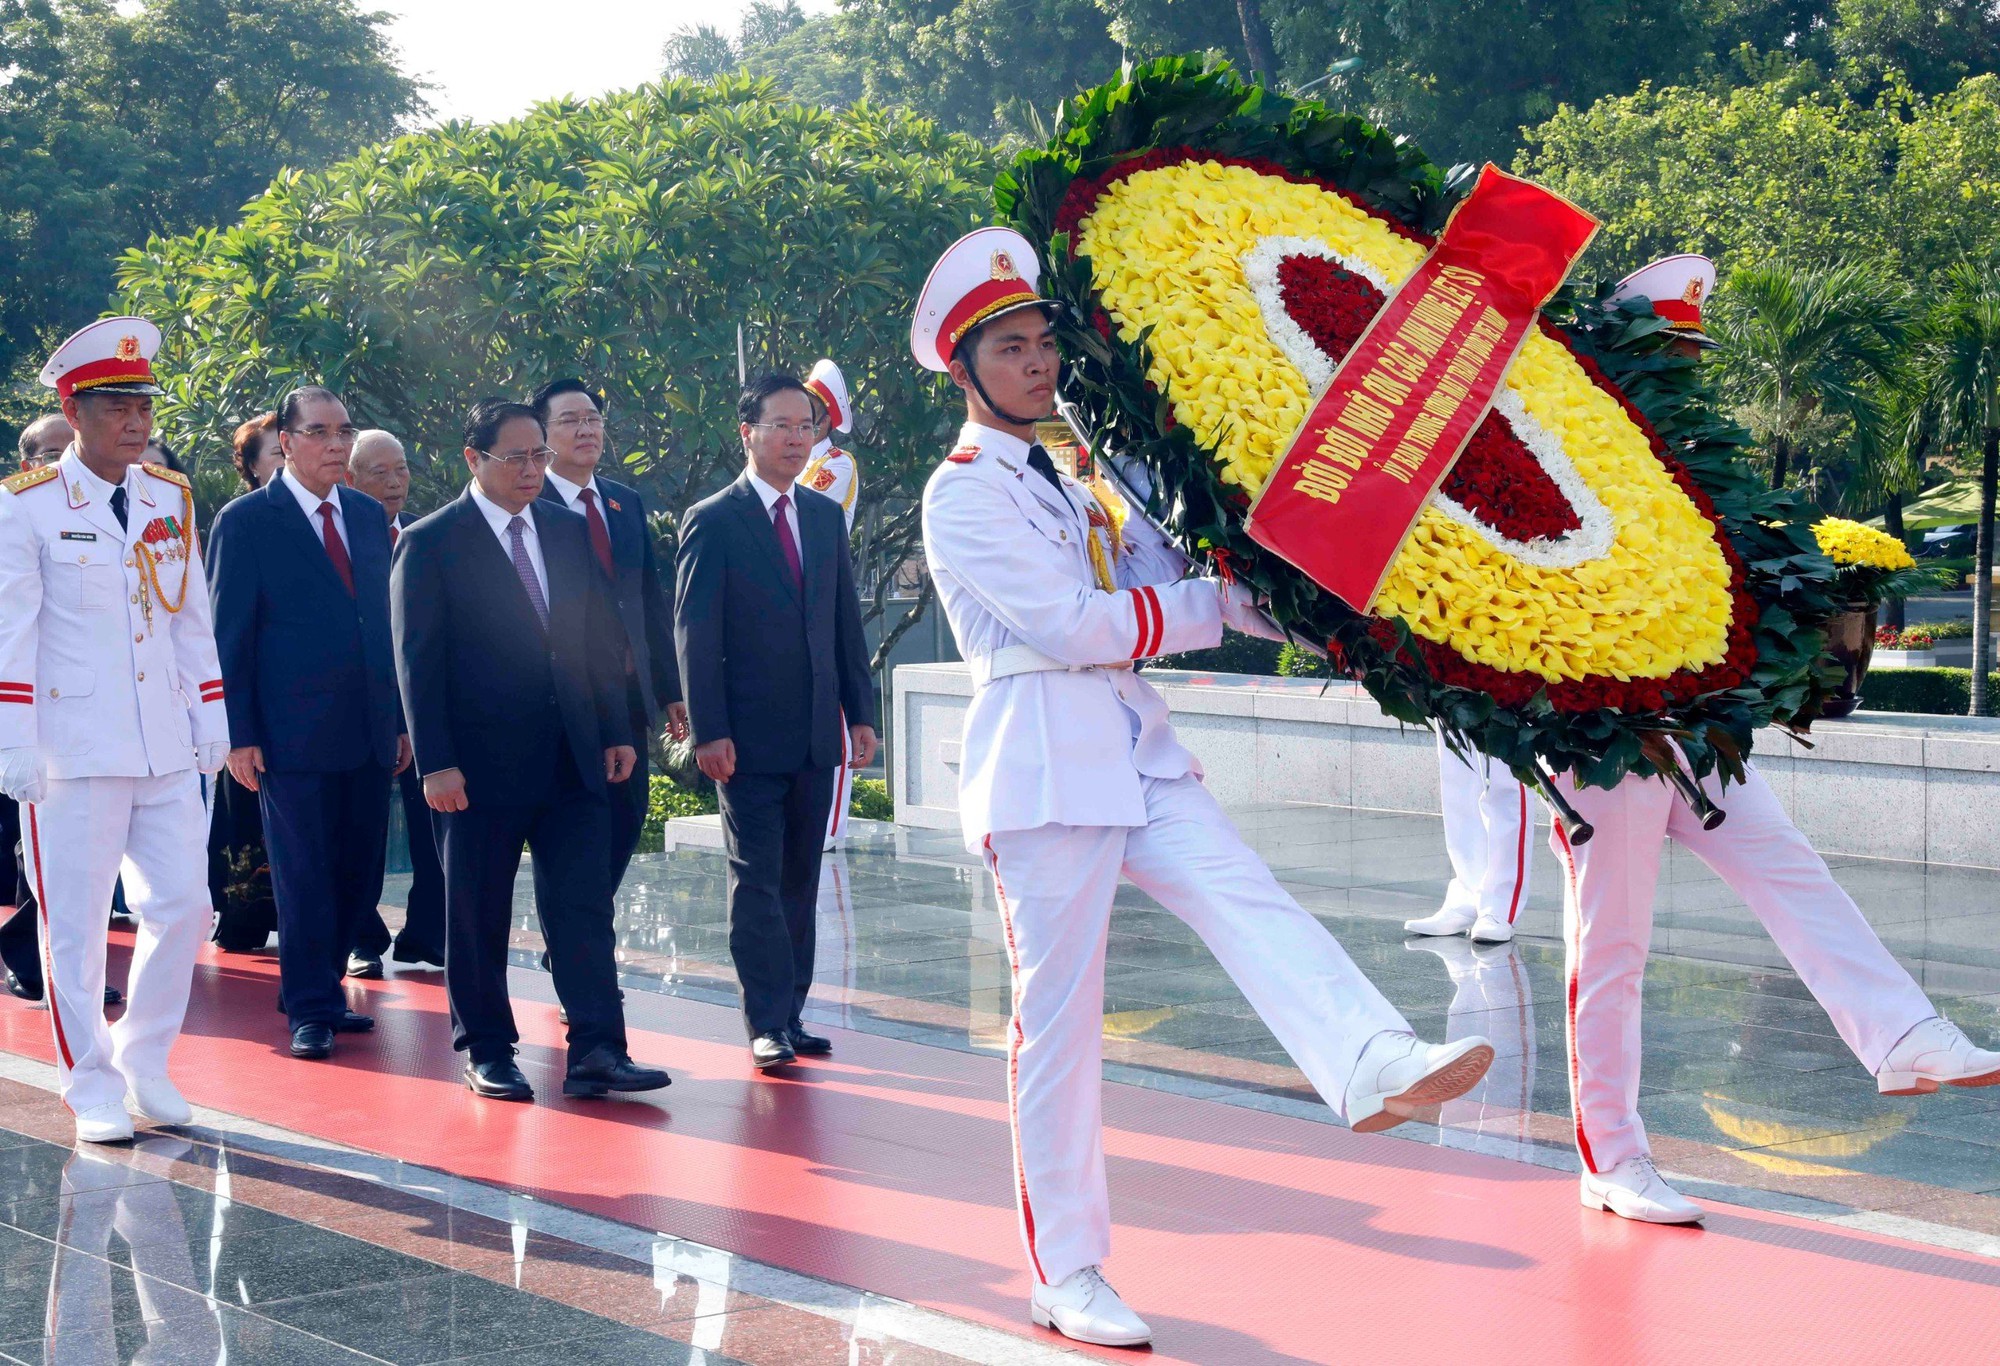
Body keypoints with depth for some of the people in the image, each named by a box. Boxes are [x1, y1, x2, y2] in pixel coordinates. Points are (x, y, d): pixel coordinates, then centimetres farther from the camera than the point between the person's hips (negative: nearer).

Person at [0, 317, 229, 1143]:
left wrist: (212, 720, 13)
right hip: (74, 753, -5)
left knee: (181, 906, 5)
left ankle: (145, 1065, 22)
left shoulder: (172, 501, 10)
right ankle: (92, 1089, 13)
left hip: (167, 749, 5)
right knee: (75, 923, 2)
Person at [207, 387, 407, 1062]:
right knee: (304, 878, 1)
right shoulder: (245, 521, -3)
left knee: (360, 876, 9)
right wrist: (239, 734, -9)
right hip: (293, 735, -5)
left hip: (368, 731, 5)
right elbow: (227, 635, -4)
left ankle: (321, 988, 25)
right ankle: (310, 1010, 11)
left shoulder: (369, 516, 13)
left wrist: (401, 719, 12)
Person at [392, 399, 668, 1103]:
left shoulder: (569, 531, 11)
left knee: (585, 906, -2)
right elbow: (417, 661, -8)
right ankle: (486, 1052, 18)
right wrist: (435, 764, -13)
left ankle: (597, 1052, -2)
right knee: (477, 914, 6)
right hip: (481, 762, -4)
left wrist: (616, 730, 8)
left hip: (573, 756, 4)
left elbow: (602, 639, 14)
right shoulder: (430, 543, -4)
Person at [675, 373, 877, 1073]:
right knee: (757, 881, -4)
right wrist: (709, 731, -14)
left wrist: (860, 713, 9)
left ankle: (790, 1014, 16)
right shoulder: (713, 522, -5)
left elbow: (846, 621, 14)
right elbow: (694, 633, -8)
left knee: (800, 880, 9)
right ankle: (768, 1023, -2)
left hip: (816, 734, 5)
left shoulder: (826, 516, 11)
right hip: (749, 738, -5)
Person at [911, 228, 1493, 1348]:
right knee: (1059, 1015, -3)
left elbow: (1166, 576, 19)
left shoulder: (1077, 472, 19)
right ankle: (1068, 1275, 5)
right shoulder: (964, 494, -5)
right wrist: (1215, 607, -6)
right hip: (1043, 762, -7)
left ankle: (1376, 1065, -44)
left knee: (1253, 905, -20)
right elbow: (1070, 622, -13)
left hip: (1137, 751, 7)